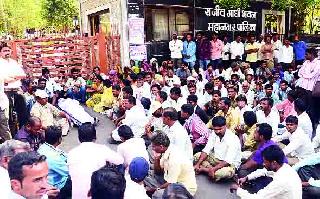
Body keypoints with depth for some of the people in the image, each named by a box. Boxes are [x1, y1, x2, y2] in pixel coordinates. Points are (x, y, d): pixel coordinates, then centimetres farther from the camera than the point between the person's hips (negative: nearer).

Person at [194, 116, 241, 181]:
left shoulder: (233, 139, -25)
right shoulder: (213, 135, -5)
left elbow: (228, 161, -29)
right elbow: (206, 151, -6)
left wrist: (213, 169, -36)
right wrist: (198, 164, -19)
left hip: (230, 164, -6)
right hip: (216, 159, 6)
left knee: (227, 172, -39)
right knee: (197, 156, -4)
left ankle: (204, 169, -16)